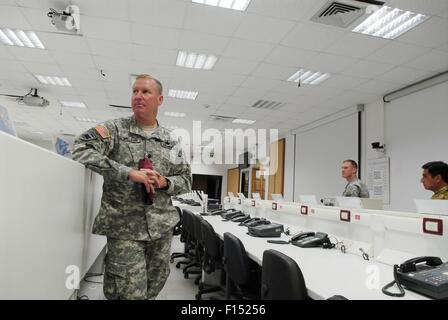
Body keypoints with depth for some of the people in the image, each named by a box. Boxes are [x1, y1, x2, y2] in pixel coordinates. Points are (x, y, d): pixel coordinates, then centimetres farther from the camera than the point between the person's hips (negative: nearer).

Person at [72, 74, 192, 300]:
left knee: (154, 287, 18)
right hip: (124, 228, -4)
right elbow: (81, 150, -18)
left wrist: (165, 182, -11)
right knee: (130, 292, -2)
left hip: (162, 226, 4)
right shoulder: (115, 129, -3)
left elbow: (186, 180, 11)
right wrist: (128, 172, -25)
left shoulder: (170, 141, 8)